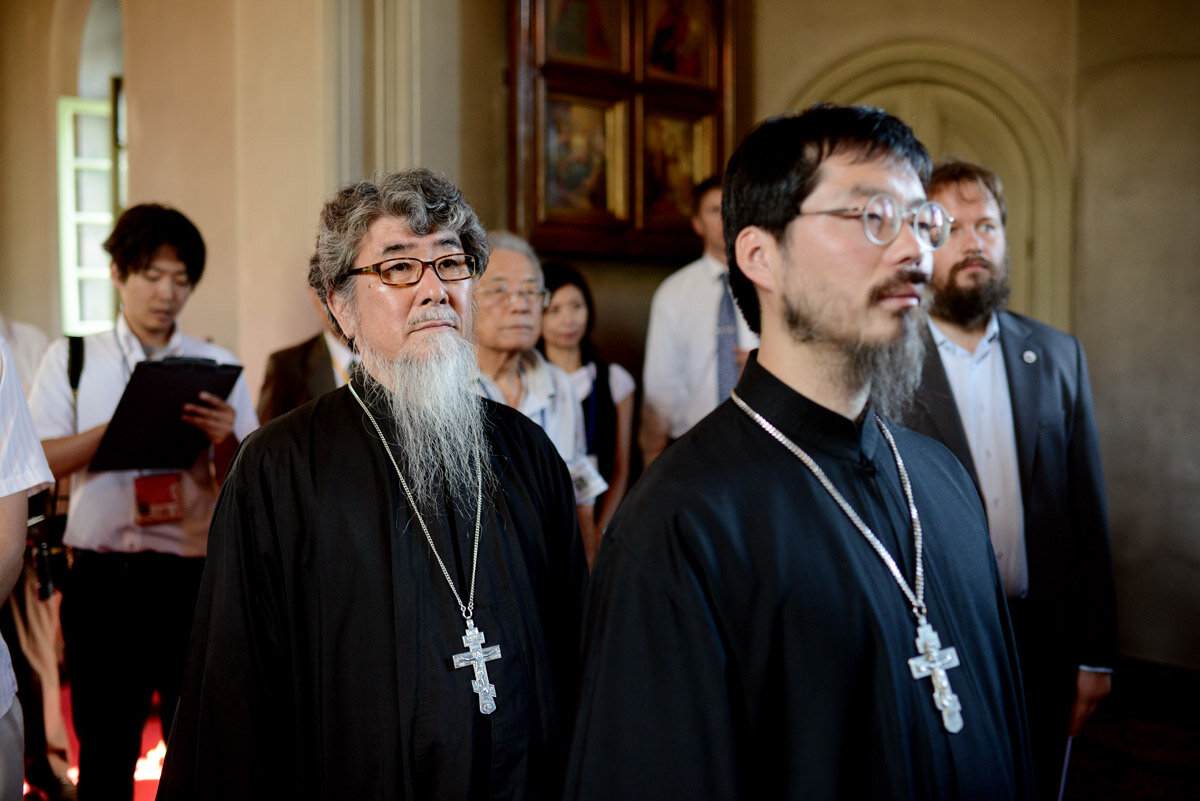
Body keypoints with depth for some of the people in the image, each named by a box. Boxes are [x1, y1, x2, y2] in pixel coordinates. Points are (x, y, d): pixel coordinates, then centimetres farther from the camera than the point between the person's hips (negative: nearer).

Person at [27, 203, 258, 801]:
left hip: (196, 577, 0)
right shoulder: (71, 359, 8)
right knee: (104, 751, 8)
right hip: (102, 579, 0)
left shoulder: (218, 366, 7)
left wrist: (224, 439, -16)